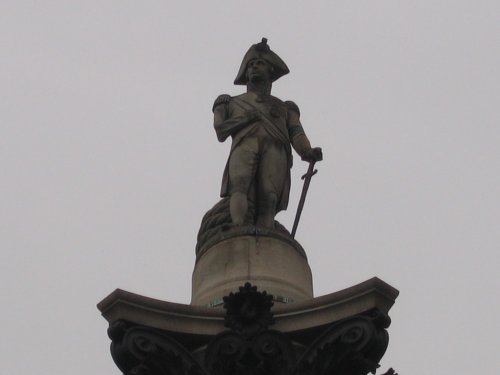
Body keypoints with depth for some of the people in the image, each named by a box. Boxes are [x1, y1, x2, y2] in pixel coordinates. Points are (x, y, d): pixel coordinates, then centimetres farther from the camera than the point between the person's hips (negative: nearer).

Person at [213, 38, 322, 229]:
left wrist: (308, 153, -6)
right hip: (244, 145, -1)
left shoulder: (285, 108, 37)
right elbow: (221, 132, 17)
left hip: (275, 149, 1)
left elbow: (297, 134, 17)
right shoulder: (231, 103, 36)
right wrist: (247, 118, 0)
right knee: (240, 185, -32)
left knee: (268, 199, -25)